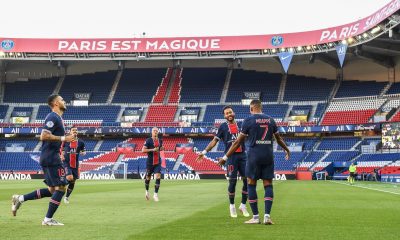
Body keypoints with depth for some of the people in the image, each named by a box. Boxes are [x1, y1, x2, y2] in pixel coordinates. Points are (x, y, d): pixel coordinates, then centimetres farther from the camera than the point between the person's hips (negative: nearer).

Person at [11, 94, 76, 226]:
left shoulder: (56, 117, 18)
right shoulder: (53, 117, -12)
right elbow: (43, 136, -22)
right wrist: (64, 138, -20)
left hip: (49, 158, 10)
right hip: (52, 158, -10)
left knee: (52, 190, 14)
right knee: (61, 188, -6)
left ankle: (20, 199, 15)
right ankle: (48, 219, -1)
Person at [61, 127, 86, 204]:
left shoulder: (80, 142, 2)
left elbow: (84, 151, 14)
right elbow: (62, 150, 11)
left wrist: (83, 153, -9)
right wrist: (61, 155, -8)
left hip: (75, 165, 3)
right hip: (66, 163, -3)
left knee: (73, 182, 8)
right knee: (70, 178, -26)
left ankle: (67, 197, 27)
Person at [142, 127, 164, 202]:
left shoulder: (160, 140, 8)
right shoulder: (148, 140, -8)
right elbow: (143, 150, -15)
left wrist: (161, 148, 7)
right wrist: (152, 149, -22)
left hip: (158, 162, 3)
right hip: (150, 162, -3)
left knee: (158, 177, -11)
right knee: (148, 177, 10)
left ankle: (155, 194, -6)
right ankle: (147, 191, 35)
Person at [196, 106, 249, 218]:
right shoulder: (223, 126, 5)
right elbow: (215, 140, 5)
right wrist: (204, 152, -2)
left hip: (242, 155, 3)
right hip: (231, 156, -3)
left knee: (247, 180, 0)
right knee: (232, 181, -2)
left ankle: (243, 205, 14)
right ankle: (232, 206, 13)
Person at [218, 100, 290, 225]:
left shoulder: (249, 120, -3)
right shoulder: (270, 120, 9)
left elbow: (238, 141, -4)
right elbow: (279, 138, 22)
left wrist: (225, 157, 1)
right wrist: (287, 150, 40)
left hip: (254, 156, -3)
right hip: (268, 156, 4)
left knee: (251, 184, 6)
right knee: (268, 185, 7)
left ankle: (256, 217, 6)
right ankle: (267, 216, -2)